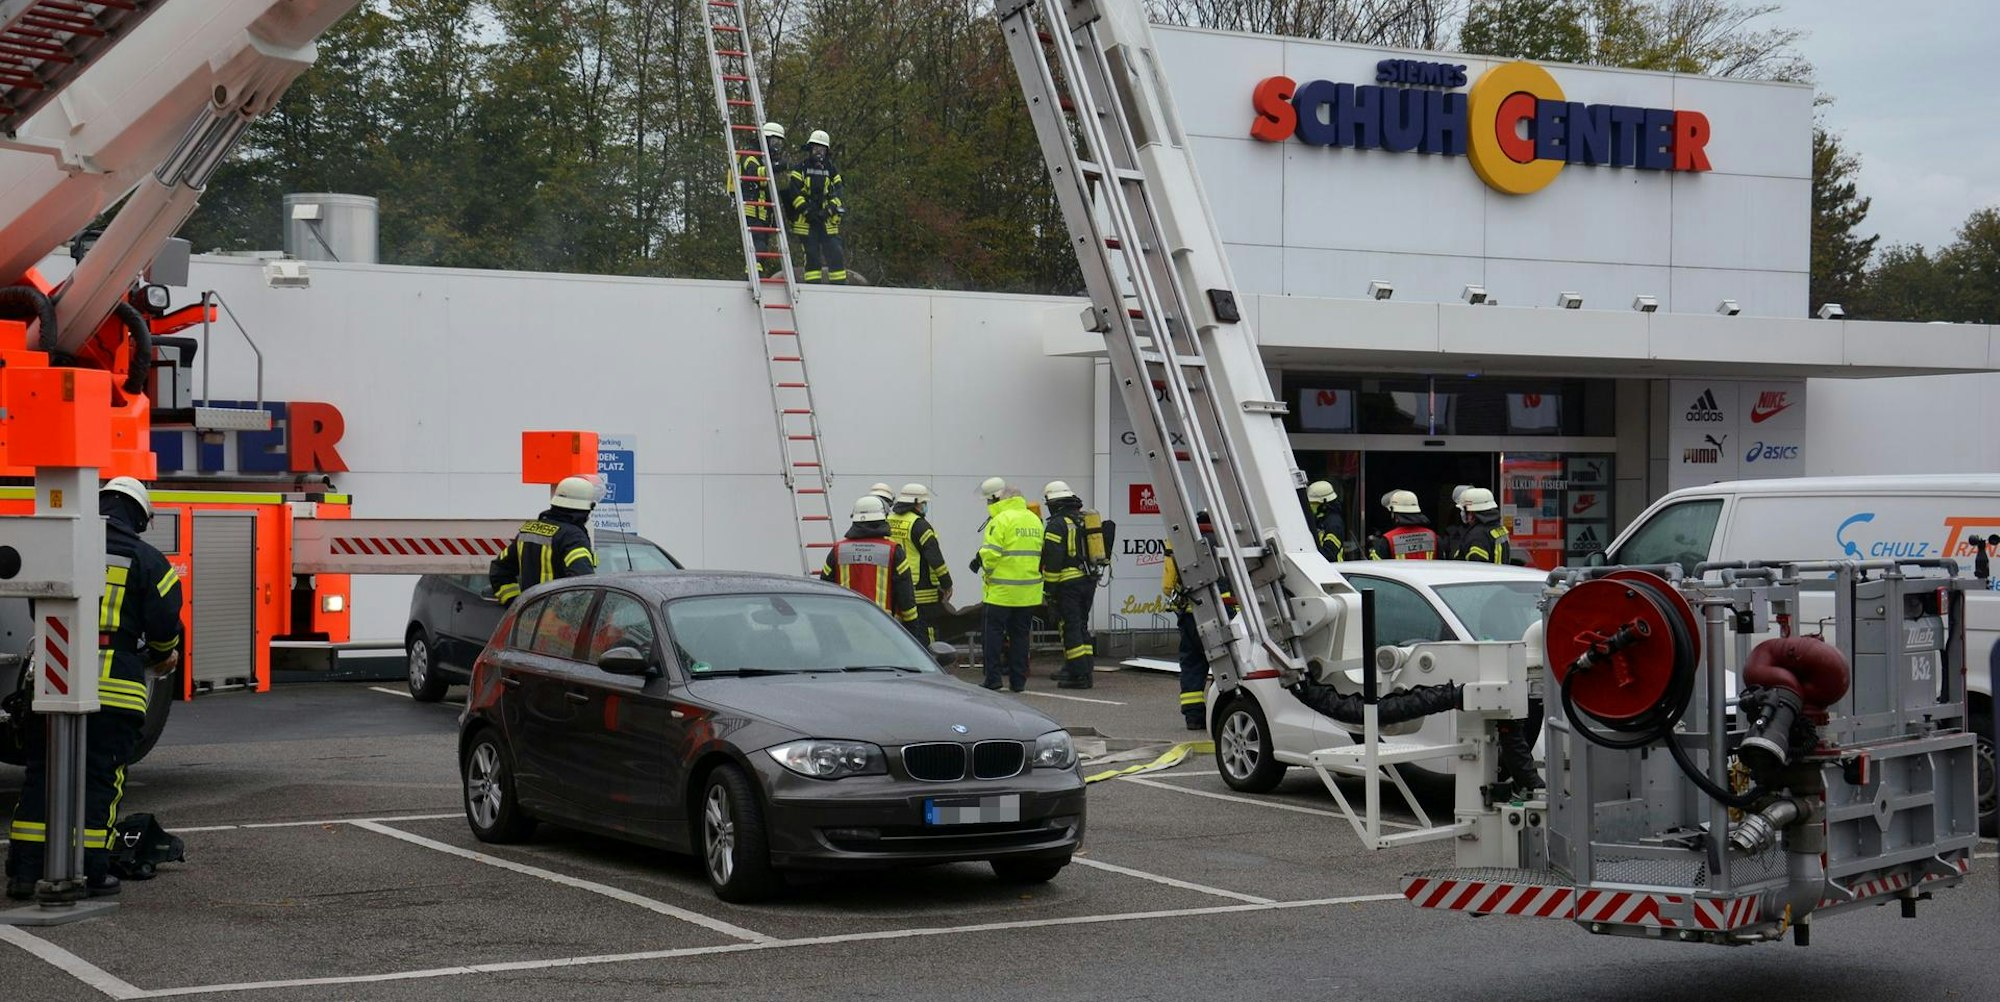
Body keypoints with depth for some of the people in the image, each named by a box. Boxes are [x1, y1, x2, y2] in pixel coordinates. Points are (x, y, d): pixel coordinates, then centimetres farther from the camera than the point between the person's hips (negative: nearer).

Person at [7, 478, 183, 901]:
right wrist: (163, 656, 18)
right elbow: (164, 623, -3)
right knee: (100, 779, 3)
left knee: (41, 774, 10)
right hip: (112, 686, -4)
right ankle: (89, 873, 3)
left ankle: (24, 869, 9)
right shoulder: (146, 560, -2)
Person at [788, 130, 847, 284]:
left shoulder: (831, 170, 12)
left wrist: (829, 209, -12)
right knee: (811, 253, 0)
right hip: (806, 219, -2)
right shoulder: (800, 169, 5)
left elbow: (837, 193, 5)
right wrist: (806, 210, -16)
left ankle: (840, 283, -2)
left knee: (834, 252, -4)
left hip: (827, 219, 2)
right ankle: (813, 284, 4)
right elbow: (795, 192, -5)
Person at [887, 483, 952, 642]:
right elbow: (935, 558, -15)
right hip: (922, 594, -7)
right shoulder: (919, 525, -12)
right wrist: (947, 584, -7)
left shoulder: (887, 522, 10)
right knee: (923, 638, -4)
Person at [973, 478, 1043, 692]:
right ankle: (1018, 680, 11)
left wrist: (988, 571, 1)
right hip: (1029, 591, 6)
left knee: (993, 632, 2)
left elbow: (991, 553, -17)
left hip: (1001, 590, -6)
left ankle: (993, 677, -2)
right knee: (1020, 634, 11)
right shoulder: (1034, 519, 12)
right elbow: (1040, 553, 16)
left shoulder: (1000, 519, -12)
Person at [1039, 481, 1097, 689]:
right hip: (1089, 581, 8)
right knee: (1081, 626, 16)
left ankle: (1080, 675, -7)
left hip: (1068, 584, -8)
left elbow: (1052, 560, -16)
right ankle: (1084, 670, 17)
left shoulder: (1057, 525, -12)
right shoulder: (1086, 520, 13)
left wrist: (1048, 590, -12)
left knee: (1071, 628, -5)